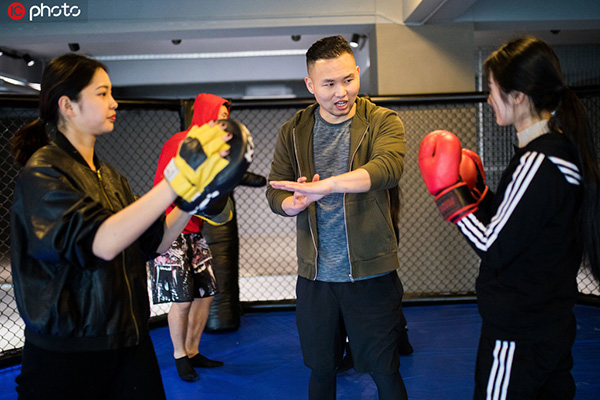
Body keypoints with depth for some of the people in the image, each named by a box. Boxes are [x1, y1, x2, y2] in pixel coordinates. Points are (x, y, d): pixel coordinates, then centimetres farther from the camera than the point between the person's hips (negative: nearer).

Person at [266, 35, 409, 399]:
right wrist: (295, 202, -22)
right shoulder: (294, 132, 6)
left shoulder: (383, 121, -4)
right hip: (315, 276, 3)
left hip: (371, 273, -2)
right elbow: (275, 192, 2)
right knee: (321, 371, 17)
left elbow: (389, 168, -24)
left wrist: (323, 186, -35)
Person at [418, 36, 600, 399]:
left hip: (518, 336, -9)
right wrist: (475, 189, 4)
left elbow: (494, 247, -22)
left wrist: (448, 191, -15)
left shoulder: (536, 165, -25)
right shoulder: (562, 147, 5)